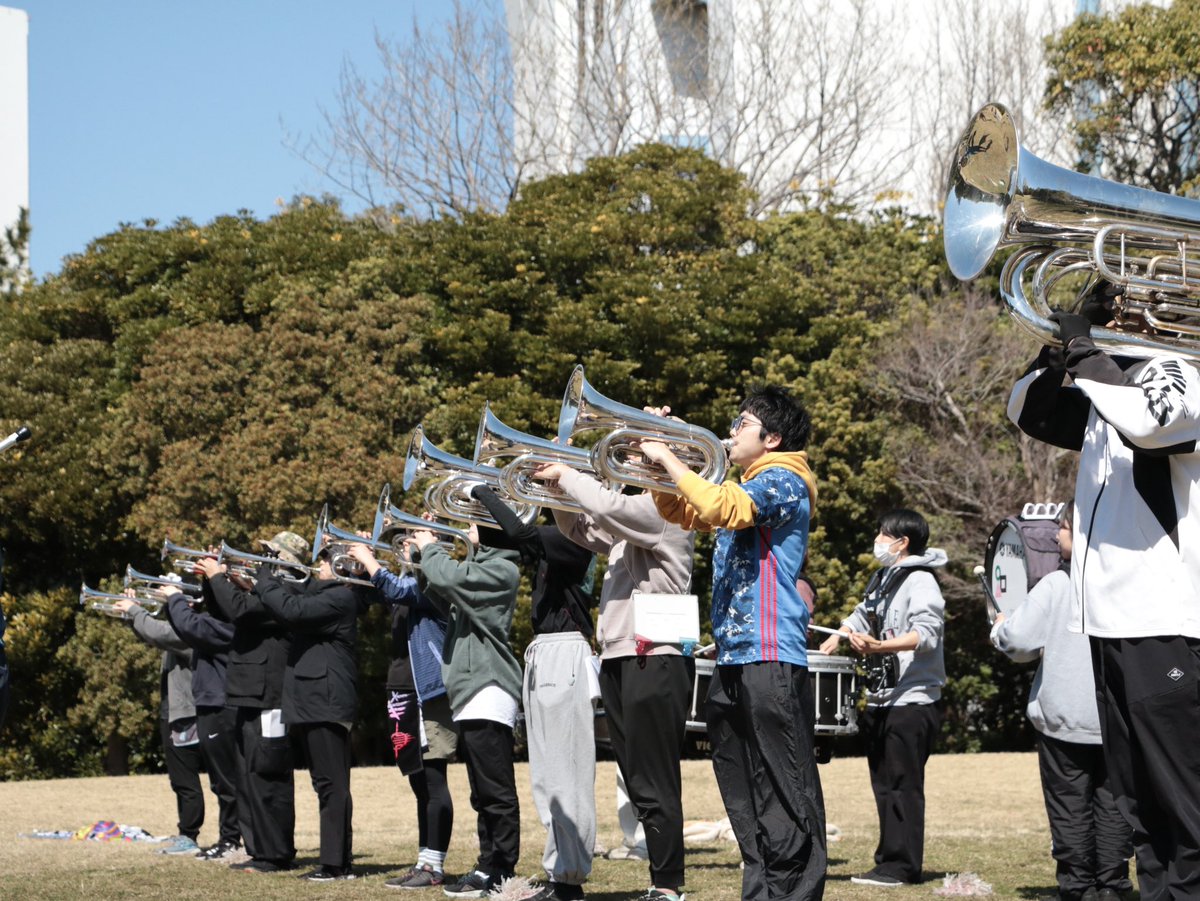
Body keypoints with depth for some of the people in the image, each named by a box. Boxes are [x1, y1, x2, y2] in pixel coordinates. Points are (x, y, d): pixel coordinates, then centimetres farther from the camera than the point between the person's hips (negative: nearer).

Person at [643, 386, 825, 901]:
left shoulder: (783, 482, -7)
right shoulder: (747, 485, 22)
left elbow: (721, 509, -25)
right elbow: (679, 511, 29)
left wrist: (668, 457, -14)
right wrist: (657, 452, 14)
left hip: (772, 658, -10)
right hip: (732, 659, 10)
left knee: (785, 791, -9)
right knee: (744, 797, 12)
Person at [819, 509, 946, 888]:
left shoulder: (920, 581, -11)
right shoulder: (881, 579, 17)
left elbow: (926, 634, -24)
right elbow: (864, 614, 33)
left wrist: (879, 647, -36)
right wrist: (838, 637, 18)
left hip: (912, 701, -9)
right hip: (882, 700, 9)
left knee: (902, 785, -8)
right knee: (884, 785, 11)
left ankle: (900, 865, -6)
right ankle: (891, 860, 16)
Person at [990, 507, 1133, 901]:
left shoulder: (1056, 585, -13)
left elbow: (1018, 641, -15)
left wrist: (1000, 629, 6)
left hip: (1066, 718, -3)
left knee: (1070, 807, 5)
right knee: (1112, 805, 10)